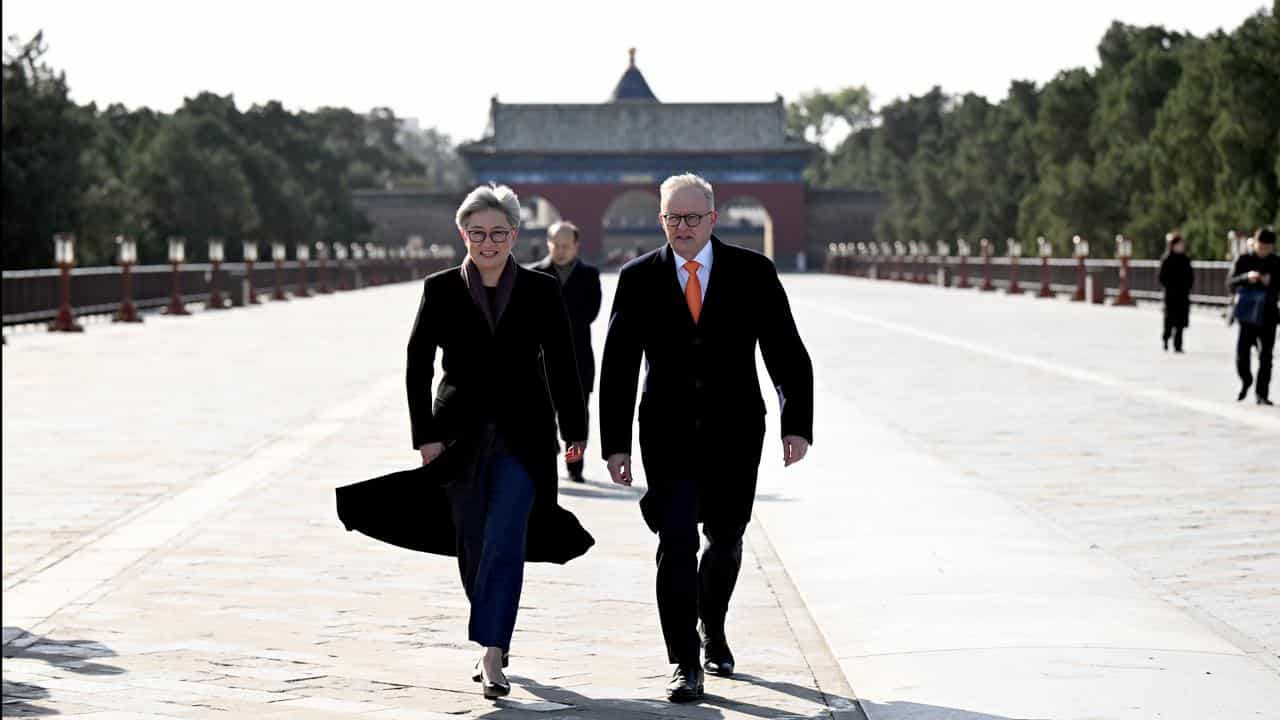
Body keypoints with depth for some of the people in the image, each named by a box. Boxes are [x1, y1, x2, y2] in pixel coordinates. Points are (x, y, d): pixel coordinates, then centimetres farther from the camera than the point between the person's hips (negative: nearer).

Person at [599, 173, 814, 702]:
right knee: (676, 541, -12)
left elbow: (788, 354, -1)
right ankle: (685, 665, -7)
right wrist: (615, 443, -3)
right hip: (669, 435, -1)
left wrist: (797, 425, -10)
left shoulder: (753, 273, -2)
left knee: (726, 541, 14)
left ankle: (713, 629, 40)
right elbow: (617, 367, 1)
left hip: (734, 434, 1)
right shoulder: (638, 278, -1)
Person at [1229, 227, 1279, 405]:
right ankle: (1246, 382, 27)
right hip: (1246, 314, 0)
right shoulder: (1243, 260, 3)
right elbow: (1231, 284, -5)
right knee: (1242, 355, -2)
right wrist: (1247, 277, -22)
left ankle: (1262, 394, 4)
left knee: (1265, 357, -3)